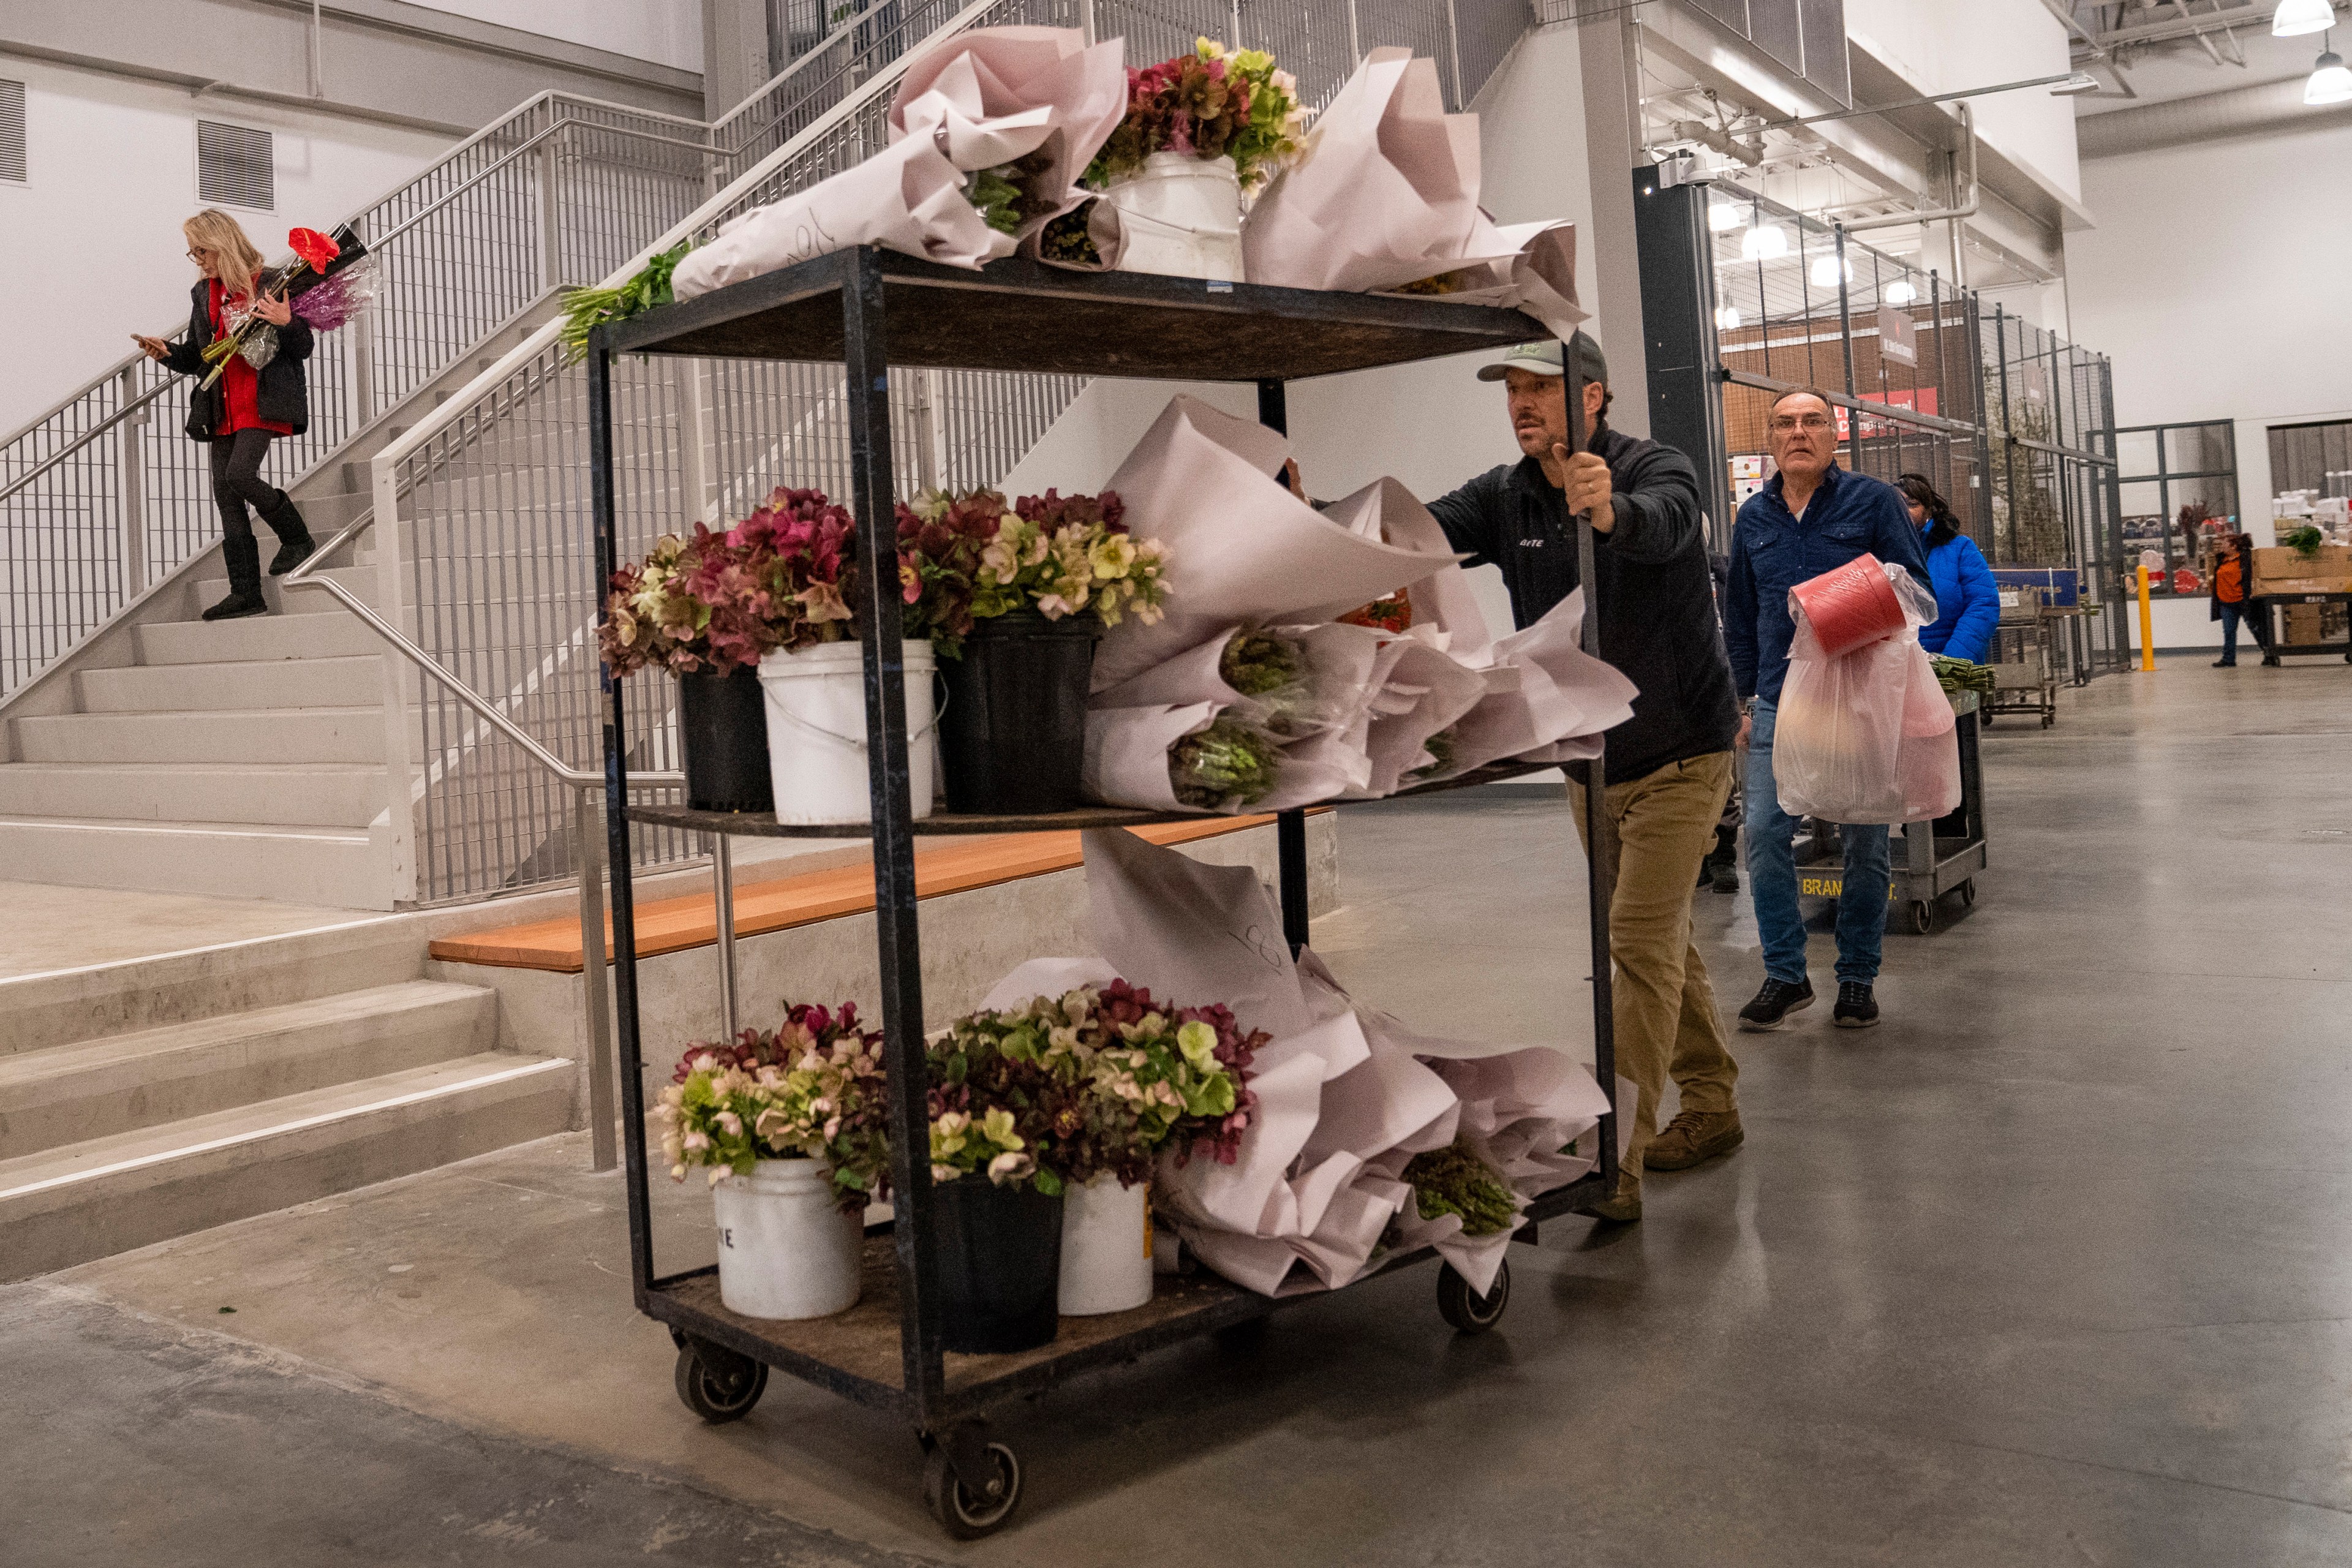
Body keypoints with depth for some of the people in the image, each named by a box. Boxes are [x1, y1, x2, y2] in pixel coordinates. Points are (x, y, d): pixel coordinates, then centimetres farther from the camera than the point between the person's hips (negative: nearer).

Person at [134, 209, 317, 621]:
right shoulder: (204, 293, 15)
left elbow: (303, 348, -4)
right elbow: (197, 357, 21)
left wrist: (286, 322, -23)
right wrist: (167, 353, 2)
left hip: (263, 401, -7)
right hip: (223, 409, 7)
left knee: (239, 474, -24)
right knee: (225, 494, 2)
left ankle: (296, 538, 3)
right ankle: (246, 594, 5)